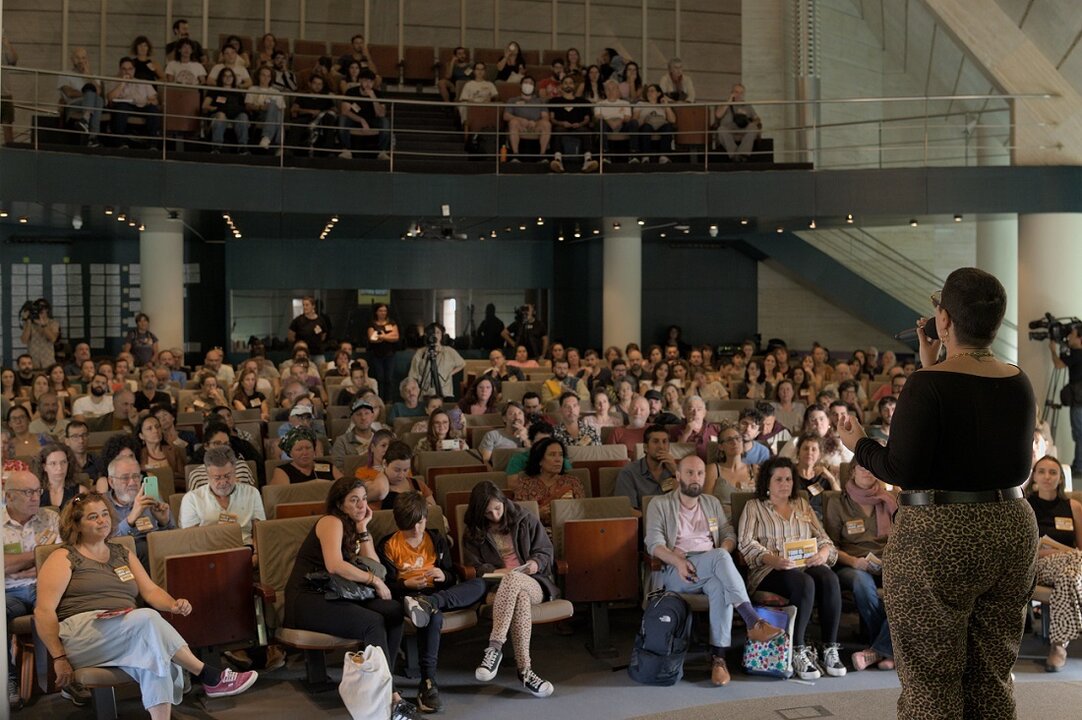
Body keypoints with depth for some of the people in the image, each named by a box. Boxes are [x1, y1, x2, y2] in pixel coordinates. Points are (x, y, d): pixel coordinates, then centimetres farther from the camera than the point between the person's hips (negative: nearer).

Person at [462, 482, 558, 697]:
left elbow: (546, 550, 13)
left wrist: (536, 563, -10)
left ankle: (495, 647, -45)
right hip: (499, 586, 0)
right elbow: (473, 567, 6)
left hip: (535, 584, 0)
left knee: (513, 579, -40)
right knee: (520, 597, -41)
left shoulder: (525, 520, 12)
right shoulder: (473, 533, 13)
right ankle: (524, 669, -47)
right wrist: (497, 571, -13)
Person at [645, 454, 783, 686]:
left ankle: (718, 657, -35)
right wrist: (678, 560, -19)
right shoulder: (660, 505, 10)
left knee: (721, 586, -35)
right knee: (720, 556, -34)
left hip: (712, 568, 4)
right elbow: (653, 543, -2)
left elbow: (729, 535, 19)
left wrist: (723, 552, -5)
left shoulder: (712, 503, 25)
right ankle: (753, 621, -40)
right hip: (676, 572, -4)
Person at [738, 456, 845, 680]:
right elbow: (747, 544, -2)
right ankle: (798, 653, -30)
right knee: (804, 583, -36)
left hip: (806, 564, 4)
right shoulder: (754, 506, 13)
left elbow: (822, 538, 17)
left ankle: (830, 650, -27)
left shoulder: (802, 505, 26)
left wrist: (823, 553, -8)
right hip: (770, 570, -4)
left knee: (829, 579, -31)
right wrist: (773, 560, -19)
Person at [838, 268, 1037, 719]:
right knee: (993, 681, 17)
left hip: (939, 537, -7)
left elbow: (903, 471, -17)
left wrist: (859, 445, 1)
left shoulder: (929, 385, -15)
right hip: (1013, 531, 7)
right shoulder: (1018, 383, 5)